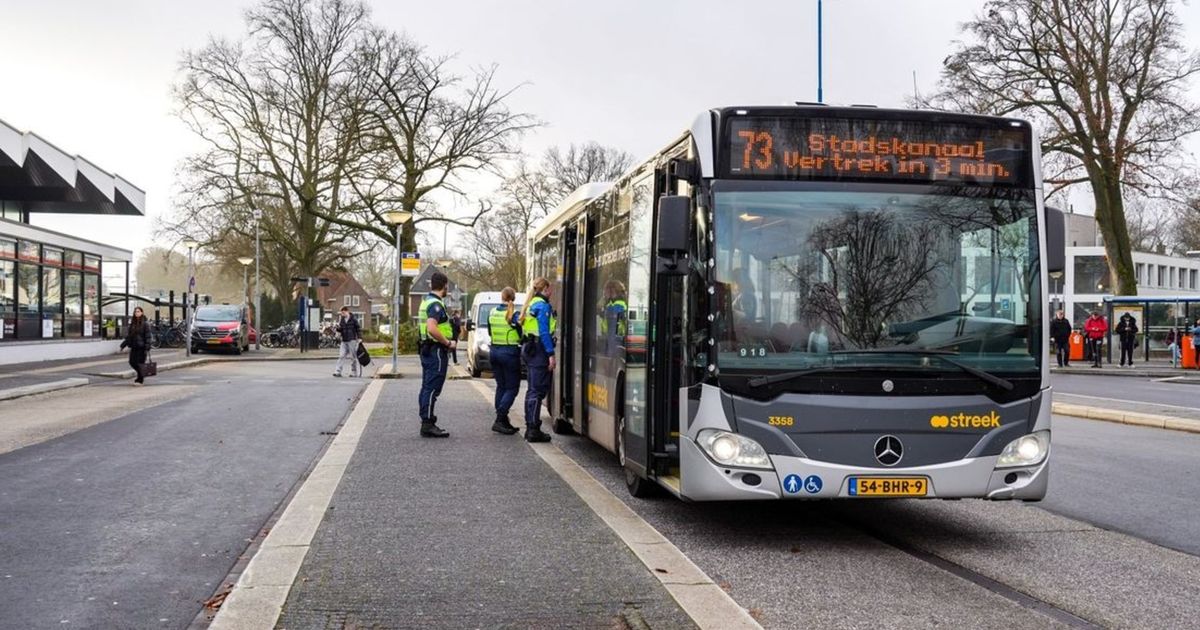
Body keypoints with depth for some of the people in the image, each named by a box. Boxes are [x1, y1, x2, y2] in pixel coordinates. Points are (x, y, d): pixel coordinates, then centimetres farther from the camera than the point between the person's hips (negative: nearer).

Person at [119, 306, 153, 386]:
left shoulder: (145, 324, -8)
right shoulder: (132, 324, 11)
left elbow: (147, 337, -11)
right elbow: (129, 335, 16)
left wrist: (147, 348, -17)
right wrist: (123, 345, 12)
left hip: (141, 347, -6)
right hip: (134, 347, 6)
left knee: (140, 363, -3)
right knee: (132, 362, 5)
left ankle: (140, 380, 9)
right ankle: (142, 375, 26)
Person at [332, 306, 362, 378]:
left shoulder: (353, 319, -5)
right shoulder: (342, 320, 11)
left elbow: (358, 329, -4)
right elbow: (341, 330, 16)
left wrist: (359, 338, -10)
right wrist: (337, 328, -5)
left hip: (352, 340, -5)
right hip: (344, 341, 5)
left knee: (353, 357, -1)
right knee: (341, 356, -1)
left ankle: (354, 373, 6)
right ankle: (337, 372, -4)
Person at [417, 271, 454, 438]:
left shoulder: (426, 301, 15)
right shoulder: (436, 304, -17)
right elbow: (432, 329, -30)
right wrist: (448, 343, -20)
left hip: (426, 348, 10)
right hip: (436, 350, -10)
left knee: (426, 387, 13)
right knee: (432, 389, -9)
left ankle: (427, 422, 19)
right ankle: (428, 425, -8)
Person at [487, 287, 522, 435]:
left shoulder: (492, 313, 5)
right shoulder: (514, 314, -14)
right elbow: (522, 335, -10)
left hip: (495, 351, 6)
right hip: (510, 352, -6)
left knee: (501, 386, 14)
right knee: (512, 388, 0)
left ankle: (503, 420, 14)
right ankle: (500, 420, -11)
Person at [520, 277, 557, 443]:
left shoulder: (531, 305, 17)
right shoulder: (542, 305, -12)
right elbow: (544, 332, -18)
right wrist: (551, 354, -19)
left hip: (528, 348, 10)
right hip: (539, 350, -10)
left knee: (532, 389, 14)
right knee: (538, 390, -8)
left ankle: (530, 427, 19)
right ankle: (534, 430, -9)